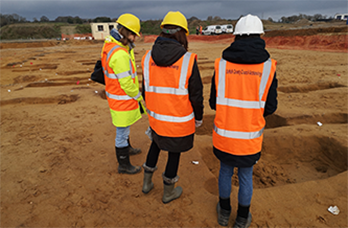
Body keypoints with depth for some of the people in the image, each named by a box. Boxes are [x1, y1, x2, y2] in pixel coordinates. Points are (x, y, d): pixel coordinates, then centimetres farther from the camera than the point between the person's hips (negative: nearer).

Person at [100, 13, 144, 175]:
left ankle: (126, 148, 53)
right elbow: (126, 84, -23)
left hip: (116, 95, 10)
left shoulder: (110, 47, 3)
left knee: (124, 127, 29)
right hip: (123, 100, -10)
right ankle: (123, 165, 26)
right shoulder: (120, 55, -29)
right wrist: (139, 97, -11)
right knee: (122, 132, 7)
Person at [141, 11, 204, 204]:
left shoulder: (148, 58, -8)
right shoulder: (188, 61, -20)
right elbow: (196, 95, -14)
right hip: (180, 122, -3)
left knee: (156, 143, 30)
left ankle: (147, 182, 41)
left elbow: (146, 91, 3)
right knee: (174, 153, 17)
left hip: (157, 117, 4)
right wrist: (199, 117, 3)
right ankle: (168, 192, 38)